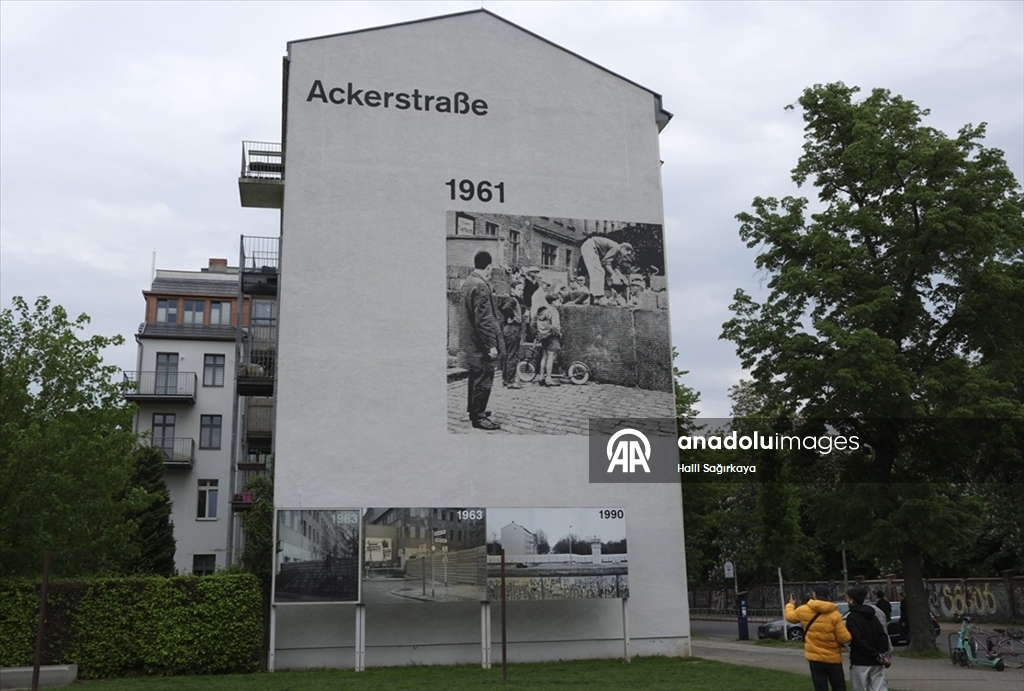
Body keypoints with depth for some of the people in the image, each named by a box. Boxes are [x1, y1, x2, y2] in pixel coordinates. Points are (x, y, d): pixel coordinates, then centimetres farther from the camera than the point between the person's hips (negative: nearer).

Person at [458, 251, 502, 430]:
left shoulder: (468, 282, 10)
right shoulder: (481, 287, -21)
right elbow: (484, 319, -24)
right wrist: (491, 345, -21)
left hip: (470, 341, 10)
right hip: (480, 343, -10)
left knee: (476, 377, 20)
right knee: (483, 379, -3)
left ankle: (474, 410, 32)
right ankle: (479, 417, 1)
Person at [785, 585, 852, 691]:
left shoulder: (803, 610, -5)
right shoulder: (835, 614, -12)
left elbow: (790, 616, 16)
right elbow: (844, 638, -13)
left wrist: (790, 605, 37)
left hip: (814, 657, 1)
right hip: (833, 657, -1)